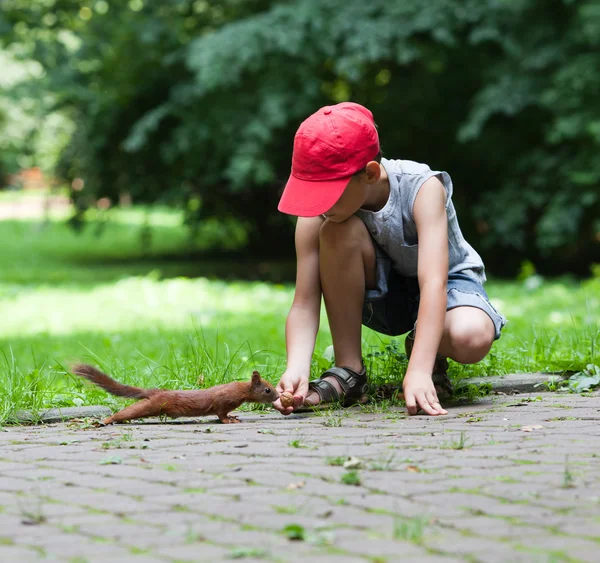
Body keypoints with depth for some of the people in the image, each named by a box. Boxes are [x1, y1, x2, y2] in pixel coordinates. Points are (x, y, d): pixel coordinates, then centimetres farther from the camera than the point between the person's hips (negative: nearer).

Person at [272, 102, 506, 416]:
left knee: (472, 338, -40)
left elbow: (433, 283, -42)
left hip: (448, 281, -2)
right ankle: (347, 373, -19)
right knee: (339, 231, -32)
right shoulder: (316, 216, -23)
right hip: (382, 294, 2)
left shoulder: (422, 188, -32)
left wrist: (419, 372, -53)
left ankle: (432, 354, 0)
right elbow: (304, 305, -23)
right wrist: (296, 370, -43)